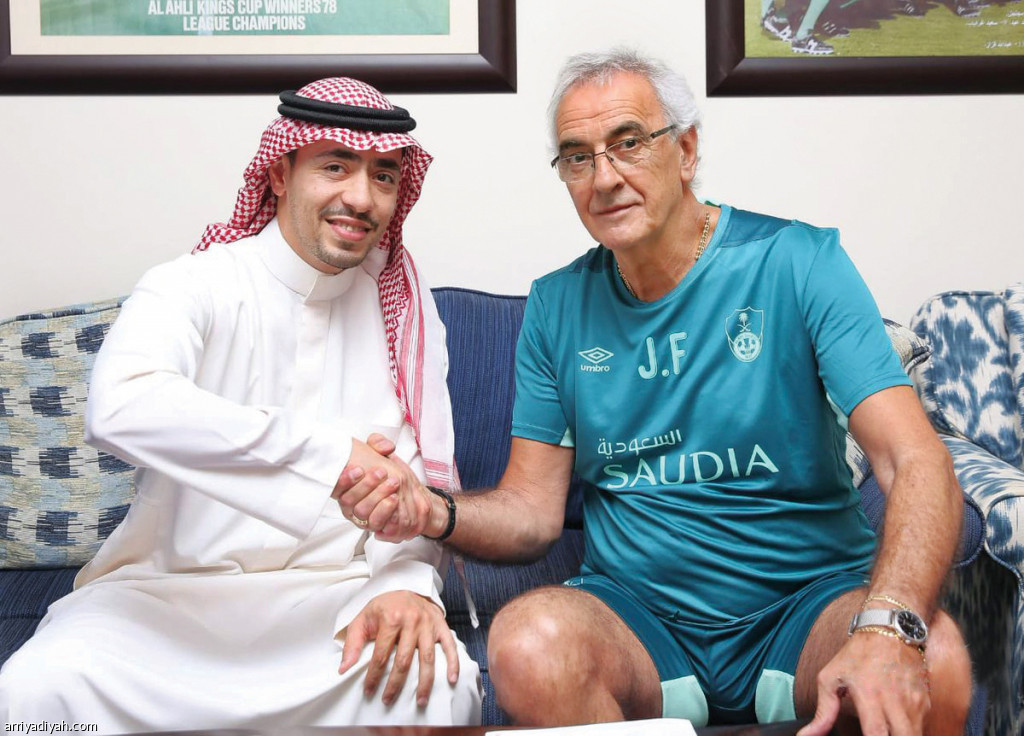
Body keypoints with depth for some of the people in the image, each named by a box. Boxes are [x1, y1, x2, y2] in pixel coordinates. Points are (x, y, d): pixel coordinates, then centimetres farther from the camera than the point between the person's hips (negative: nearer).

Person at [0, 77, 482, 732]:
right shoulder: (192, 286, -4)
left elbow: (427, 476, 7)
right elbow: (120, 407, -27)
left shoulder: (405, 304, 9)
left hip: (338, 592, 2)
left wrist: (410, 583, -15)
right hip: (172, 591, -1)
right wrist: (331, 453, -32)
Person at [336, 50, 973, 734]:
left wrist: (888, 628, -35)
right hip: (635, 611, 2)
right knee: (527, 641, -30)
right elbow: (533, 510, 7)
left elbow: (919, 464, -16)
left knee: (935, 662, -33)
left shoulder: (799, 262, -6)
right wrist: (436, 511, -16)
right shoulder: (556, 306, 6)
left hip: (808, 601, -2)